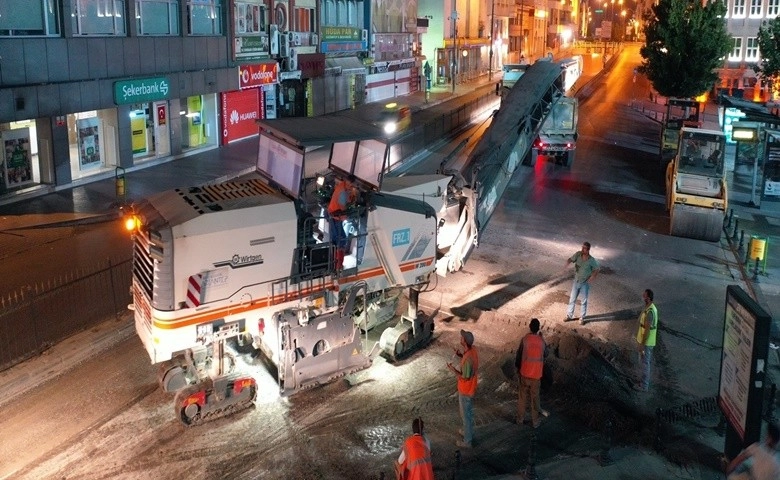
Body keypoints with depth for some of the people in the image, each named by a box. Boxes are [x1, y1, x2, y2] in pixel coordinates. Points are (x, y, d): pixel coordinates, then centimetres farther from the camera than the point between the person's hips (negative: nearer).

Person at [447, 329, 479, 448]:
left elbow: (465, 377, -26)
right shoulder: (473, 349, -7)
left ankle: (467, 441, 24)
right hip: (470, 388, 9)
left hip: (466, 391, -9)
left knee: (466, 415, 9)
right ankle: (469, 433, 46)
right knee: (469, 412, 27)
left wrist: (453, 370, -20)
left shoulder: (468, 359, -35)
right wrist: (461, 355, -1)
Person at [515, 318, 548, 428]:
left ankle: (520, 417, 27)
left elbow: (519, 354, -4)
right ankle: (535, 421, 19)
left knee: (522, 396, 15)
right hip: (536, 374, 0)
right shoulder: (541, 341, -11)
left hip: (525, 373, 0)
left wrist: (517, 367, 12)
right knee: (535, 397, 11)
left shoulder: (525, 339, -13)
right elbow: (545, 354, 8)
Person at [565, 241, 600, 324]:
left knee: (584, 301, 11)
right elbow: (570, 259, -12)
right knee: (572, 299, 13)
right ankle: (569, 315, 29)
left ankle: (582, 318, 27)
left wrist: (591, 278, -14)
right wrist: (568, 262, -36)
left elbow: (596, 270, -5)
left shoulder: (592, 260, -17)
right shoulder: (578, 254, -12)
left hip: (585, 283, -3)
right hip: (576, 282, 3)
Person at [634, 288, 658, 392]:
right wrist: (640, 341, 22)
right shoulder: (650, 308, 4)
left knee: (645, 363, 3)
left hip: (646, 342, -10)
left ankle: (644, 386, 15)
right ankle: (645, 382, 33)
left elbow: (647, 330, -25)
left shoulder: (649, 312, -28)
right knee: (646, 362, 20)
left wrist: (641, 344, -20)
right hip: (647, 341, 10)